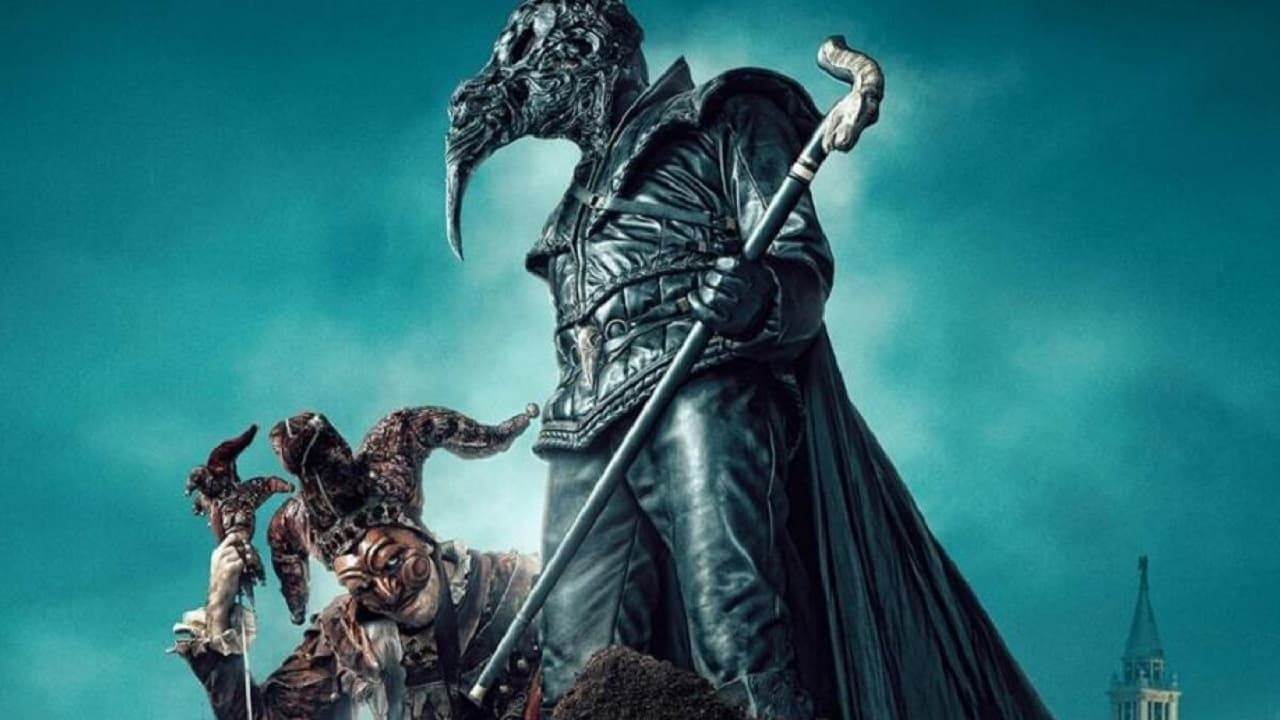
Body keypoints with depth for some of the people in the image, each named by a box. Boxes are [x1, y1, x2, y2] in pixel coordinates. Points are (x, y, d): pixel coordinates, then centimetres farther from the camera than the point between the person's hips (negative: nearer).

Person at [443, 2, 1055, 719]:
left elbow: (805, 261, 1)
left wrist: (758, 296, -21)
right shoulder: (586, 189, 34)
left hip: (700, 392, -6)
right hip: (588, 422, 6)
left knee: (738, 633, -23)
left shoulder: (721, 118, 14)